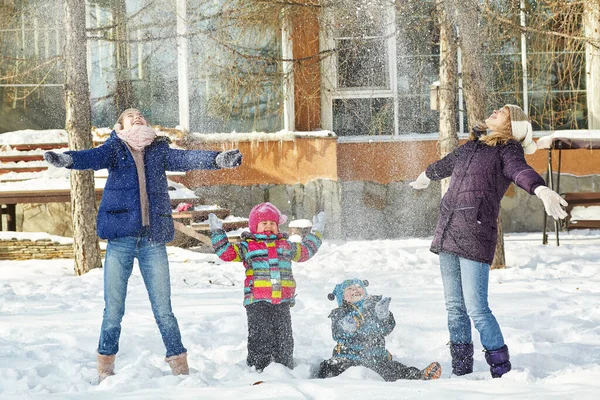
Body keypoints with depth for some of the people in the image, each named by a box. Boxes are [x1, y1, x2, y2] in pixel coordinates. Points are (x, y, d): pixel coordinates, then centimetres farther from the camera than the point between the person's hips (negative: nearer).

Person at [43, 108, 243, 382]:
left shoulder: (159, 151, 13)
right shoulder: (115, 149, 6)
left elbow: (186, 159, -1)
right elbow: (94, 157, -12)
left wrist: (218, 159, -20)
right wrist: (65, 159, -33)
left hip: (153, 239, 1)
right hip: (121, 237, -1)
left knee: (163, 308, 3)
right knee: (113, 309, 0)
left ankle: (179, 366, 13)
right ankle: (105, 366, 15)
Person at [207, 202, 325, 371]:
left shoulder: (286, 246, 21)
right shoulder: (247, 247, 9)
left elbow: (305, 251, 36)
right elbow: (226, 252, 4)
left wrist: (315, 232, 38)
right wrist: (217, 232, -1)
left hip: (282, 301, 3)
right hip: (257, 301, -3)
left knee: (284, 338, 4)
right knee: (260, 338, -7)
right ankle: (257, 369, -1)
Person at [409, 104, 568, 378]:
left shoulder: (508, 150, 0)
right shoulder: (472, 146, 20)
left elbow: (521, 171, -22)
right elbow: (446, 164, 41)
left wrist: (541, 190, -44)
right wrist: (426, 176, 61)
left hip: (475, 235, -7)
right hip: (447, 232, 7)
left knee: (476, 309, -12)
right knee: (454, 307, 9)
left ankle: (502, 372, -3)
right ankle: (461, 372, 17)